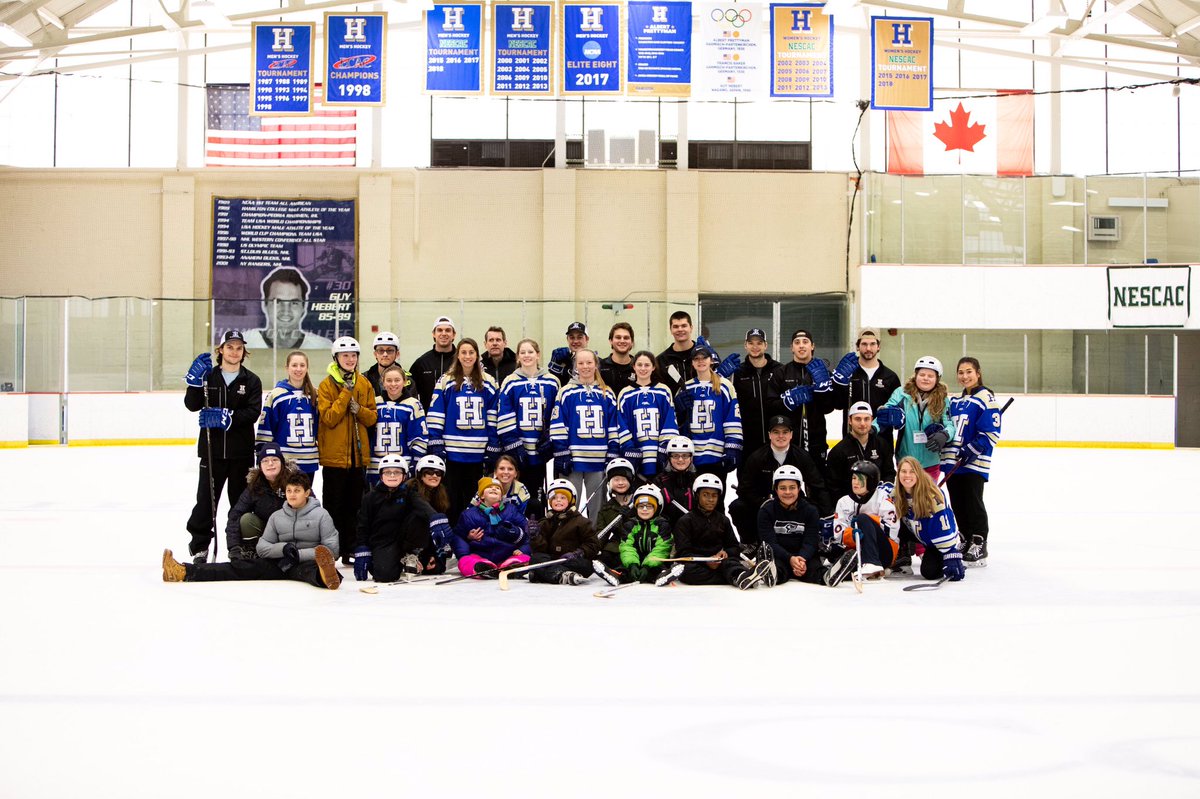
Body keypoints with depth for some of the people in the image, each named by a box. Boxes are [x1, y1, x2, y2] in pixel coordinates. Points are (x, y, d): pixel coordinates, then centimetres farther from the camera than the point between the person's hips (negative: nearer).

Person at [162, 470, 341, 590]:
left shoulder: (321, 515, 1)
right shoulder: (277, 517, 16)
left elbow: (331, 550, -7)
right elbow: (262, 547, 9)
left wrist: (299, 554, -16)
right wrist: (283, 548, -12)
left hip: (306, 563, -5)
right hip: (279, 564, 5)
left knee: (308, 569, -40)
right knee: (245, 567, -16)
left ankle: (325, 575, -81)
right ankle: (185, 572, -32)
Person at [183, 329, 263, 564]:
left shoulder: (251, 381, 4)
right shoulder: (208, 376, 6)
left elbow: (253, 413, -8)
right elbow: (192, 405, -4)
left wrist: (227, 417, -21)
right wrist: (195, 381, -18)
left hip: (241, 452, 0)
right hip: (212, 449, 0)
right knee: (206, 498, -2)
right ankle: (199, 547, 6)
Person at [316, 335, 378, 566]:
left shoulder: (364, 384, 9)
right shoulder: (327, 385, -3)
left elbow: (372, 417, 6)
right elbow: (329, 418, -14)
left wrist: (359, 410, -13)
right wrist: (346, 393, -18)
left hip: (358, 454, 4)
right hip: (334, 454, -4)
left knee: (354, 505, 8)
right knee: (334, 504, 1)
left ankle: (350, 551, 15)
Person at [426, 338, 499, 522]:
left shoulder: (488, 383, 7)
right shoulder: (446, 382, 1)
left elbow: (493, 418, 6)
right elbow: (435, 416, -1)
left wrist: (493, 449, 0)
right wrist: (436, 446, -8)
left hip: (478, 453, 2)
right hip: (452, 451, -2)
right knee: (452, 500, 1)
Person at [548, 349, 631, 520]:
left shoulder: (607, 394, 9)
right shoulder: (567, 393, 1)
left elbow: (614, 427, 9)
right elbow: (558, 427, -2)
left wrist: (613, 457, 3)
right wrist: (561, 457, -8)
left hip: (599, 460, 2)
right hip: (573, 460, -2)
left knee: (597, 508, 8)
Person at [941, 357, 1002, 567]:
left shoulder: (986, 398, -7)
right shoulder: (955, 401, 17)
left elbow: (992, 432, -13)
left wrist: (973, 449, -20)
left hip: (974, 462, -7)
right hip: (953, 462, 8)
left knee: (973, 502, -6)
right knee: (958, 505, 10)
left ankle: (979, 546, 1)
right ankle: (967, 542, 20)